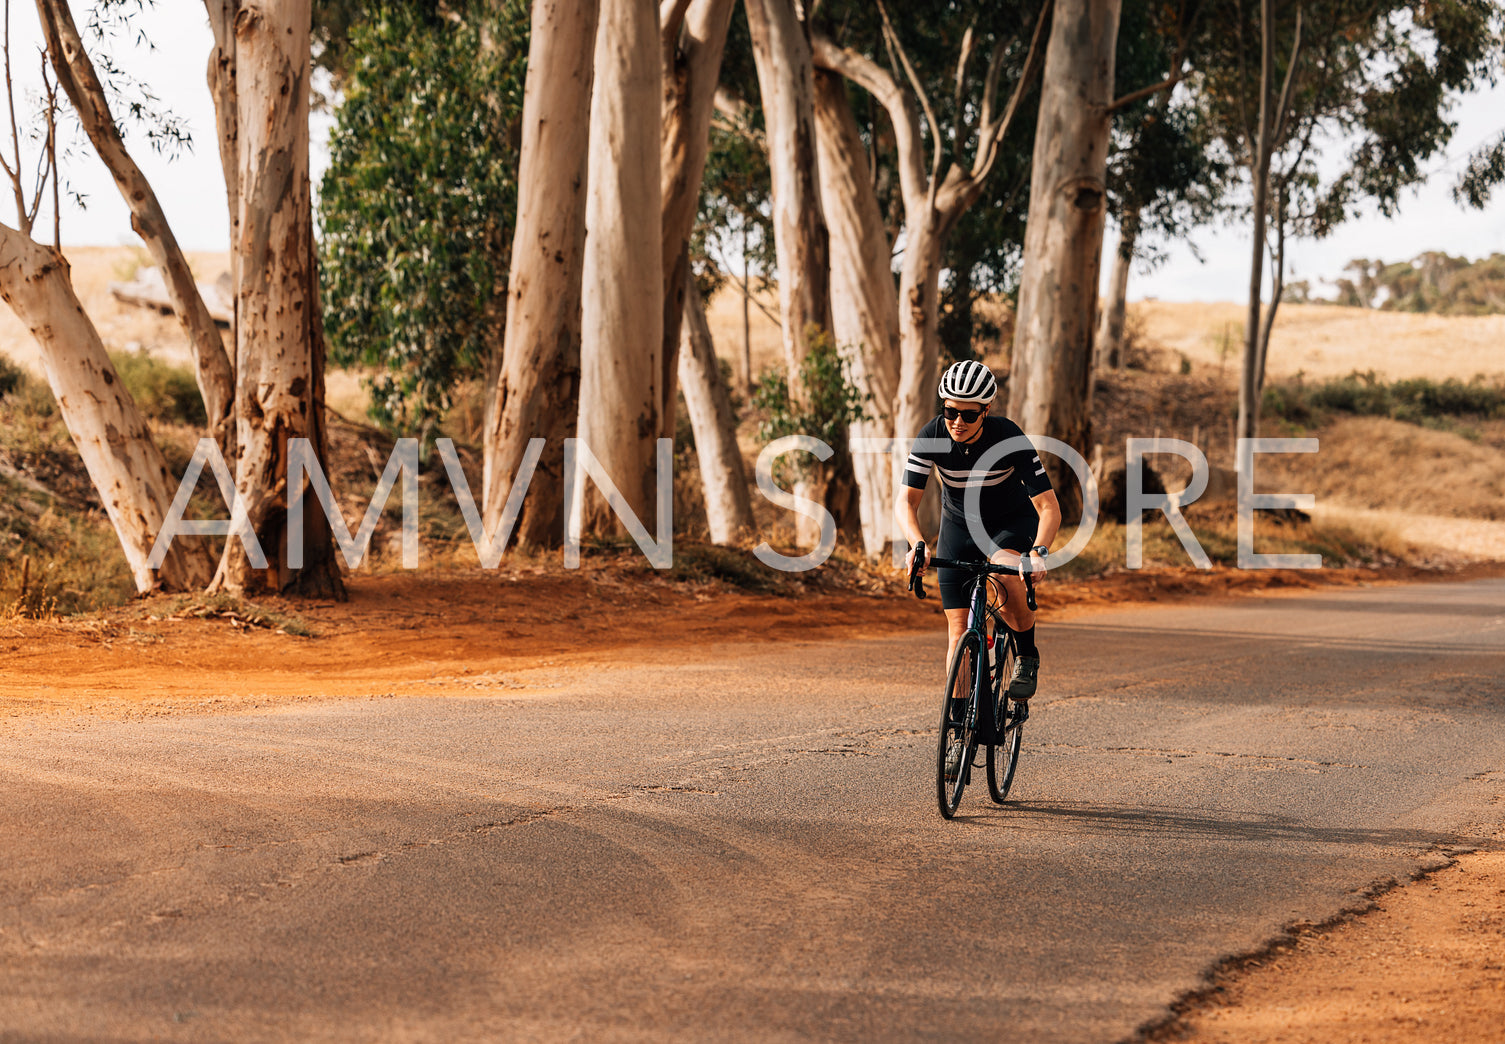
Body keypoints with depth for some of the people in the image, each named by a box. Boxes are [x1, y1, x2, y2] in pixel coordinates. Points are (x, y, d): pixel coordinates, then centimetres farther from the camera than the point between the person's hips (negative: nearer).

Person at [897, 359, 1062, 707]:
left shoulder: (1010, 438, -29)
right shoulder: (932, 436, -23)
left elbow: (1049, 506, -31)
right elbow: (907, 499, -24)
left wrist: (1039, 551, -49)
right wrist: (918, 544, -44)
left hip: (1012, 522, -2)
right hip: (959, 524, 2)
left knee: (1005, 568, -36)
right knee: (959, 632, -6)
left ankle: (1028, 655, -12)